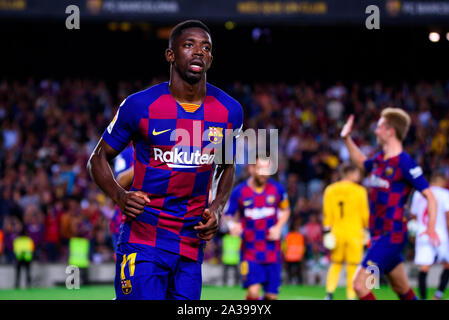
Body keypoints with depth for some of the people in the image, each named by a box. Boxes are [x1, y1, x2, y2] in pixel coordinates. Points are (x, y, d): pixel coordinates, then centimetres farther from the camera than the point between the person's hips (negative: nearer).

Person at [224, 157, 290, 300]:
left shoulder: (277, 189, 1)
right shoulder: (239, 192, -4)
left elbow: (285, 211, 17)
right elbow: (229, 216, 5)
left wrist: (278, 227, -2)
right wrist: (233, 225, -18)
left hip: (272, 251, 2)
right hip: (250, 251, -2)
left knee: (271, 295, 3)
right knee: (253, 292, -17)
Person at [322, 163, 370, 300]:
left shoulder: (330, 191, 3)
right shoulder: (359, 191, -5)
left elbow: (327, 214, 2)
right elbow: (365, 213, -1)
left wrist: (327, 231, 5)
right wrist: (366, 229, 11)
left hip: (337, 232, 3)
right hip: (354, 232, -3)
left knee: (336, 264, 15)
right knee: (352, 266, 3)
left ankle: (329, 292, 2)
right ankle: (351, 296, 1)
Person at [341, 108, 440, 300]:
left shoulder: (405, 163, -15)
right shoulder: (380, 159, 10)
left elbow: (429, 195, -15)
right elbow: (361, 162, 34)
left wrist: (431, 228, -27)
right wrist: (347, 138, 25)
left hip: (391, 235, -9)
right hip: (378, 234, 9)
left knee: (359, 283, -15)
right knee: (403, 290, 15)